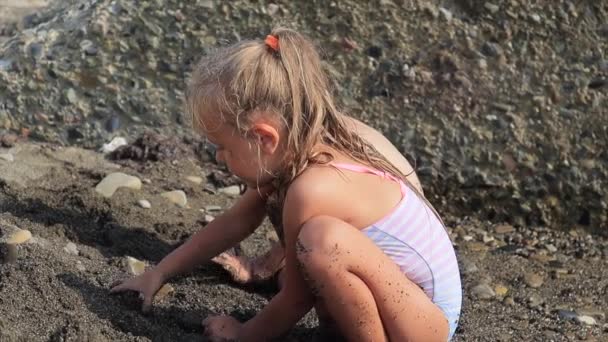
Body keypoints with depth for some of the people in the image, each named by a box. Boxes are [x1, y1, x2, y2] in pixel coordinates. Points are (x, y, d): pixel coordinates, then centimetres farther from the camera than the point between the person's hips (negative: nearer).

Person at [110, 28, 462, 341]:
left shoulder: (314, 187, -29)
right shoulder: (292, 154, -3)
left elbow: (297, 298, -17)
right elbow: (235, 222, 11)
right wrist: (159, 273, 15)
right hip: (392, 304, 9)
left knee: (325, 241, -35)